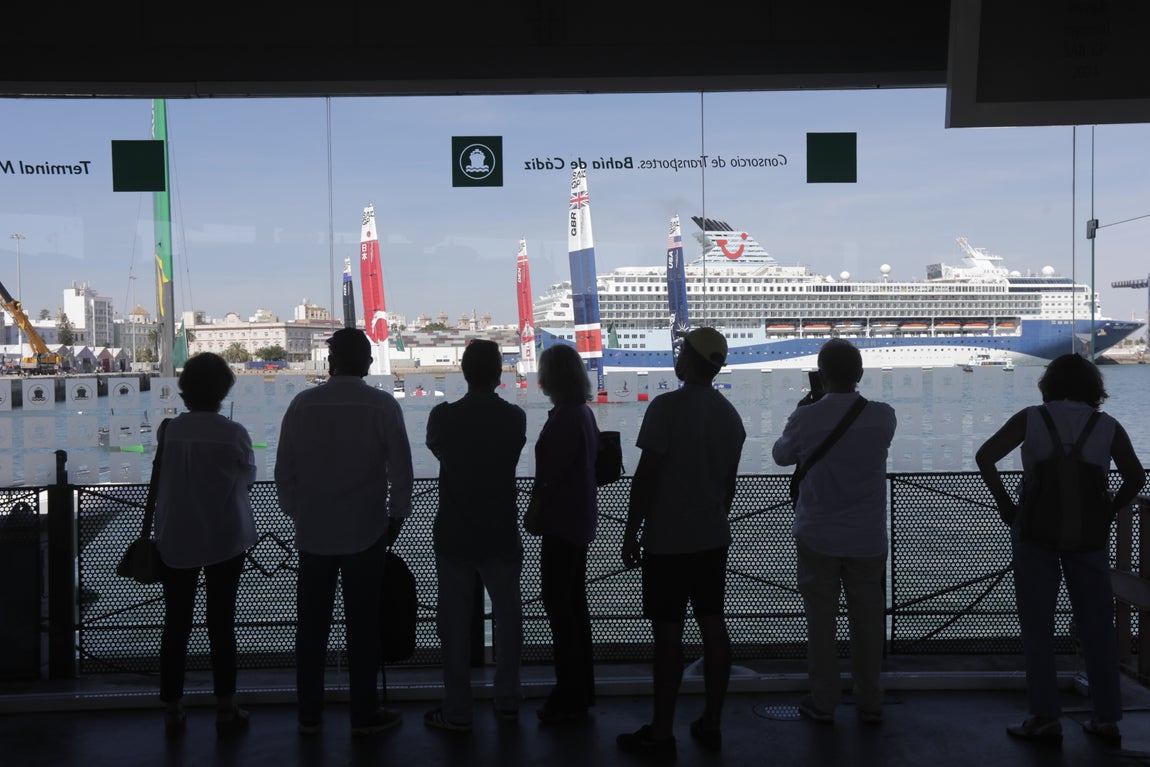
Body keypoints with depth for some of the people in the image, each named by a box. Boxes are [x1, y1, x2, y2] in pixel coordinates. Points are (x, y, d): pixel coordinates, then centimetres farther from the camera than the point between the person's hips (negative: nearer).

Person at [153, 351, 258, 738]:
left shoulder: (168, 432, -8)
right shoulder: (234, 435, -13)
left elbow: (158, 483, 2)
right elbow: (248, 476, 2)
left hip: (175, 542, 2)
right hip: (225, 542, -1)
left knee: (175, 624, 10)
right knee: (221, 623, 8)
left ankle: (173, 711, 17)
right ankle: (225, 709, 15)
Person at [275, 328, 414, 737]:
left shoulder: (303, 403, 0)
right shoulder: (383, 406, -7)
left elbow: (283, 469, 4)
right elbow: (401, 470, -5)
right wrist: (396, 516, 8)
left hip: (312, 533, 2)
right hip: (365, 534, -2)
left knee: (311, 626, 11)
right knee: (362, 626, 6)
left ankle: (309, 715, 20)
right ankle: (364, 715, 15)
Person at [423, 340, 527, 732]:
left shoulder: (443, 415, -9)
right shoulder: (515, 417, -5)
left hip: (454, 534, -1)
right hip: (502, 534, 2)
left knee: (455, 622, 6)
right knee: (507, 614, 15)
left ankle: (457, 711, 11)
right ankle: (507, 700, 24)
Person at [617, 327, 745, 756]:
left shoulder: (667, 407, -15)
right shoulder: (729, 414, 8)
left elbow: (647, 475, -16)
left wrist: (631, 533, -8)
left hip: (668, 543, -7)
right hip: (713, 540, 7)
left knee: (667, 634, -1)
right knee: (713, 628, 10)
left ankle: (661, 734, 8)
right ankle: (711, 725, 19)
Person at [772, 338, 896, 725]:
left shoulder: (806, 419, -13)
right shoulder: (883, 416, -7)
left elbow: (781, 455, 6)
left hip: (818, 537, -2)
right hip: (868, 538, 2)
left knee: (820, 620, 9)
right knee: (868, 620, 12)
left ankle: (823, 701, 18)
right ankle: (869, 703, 21)